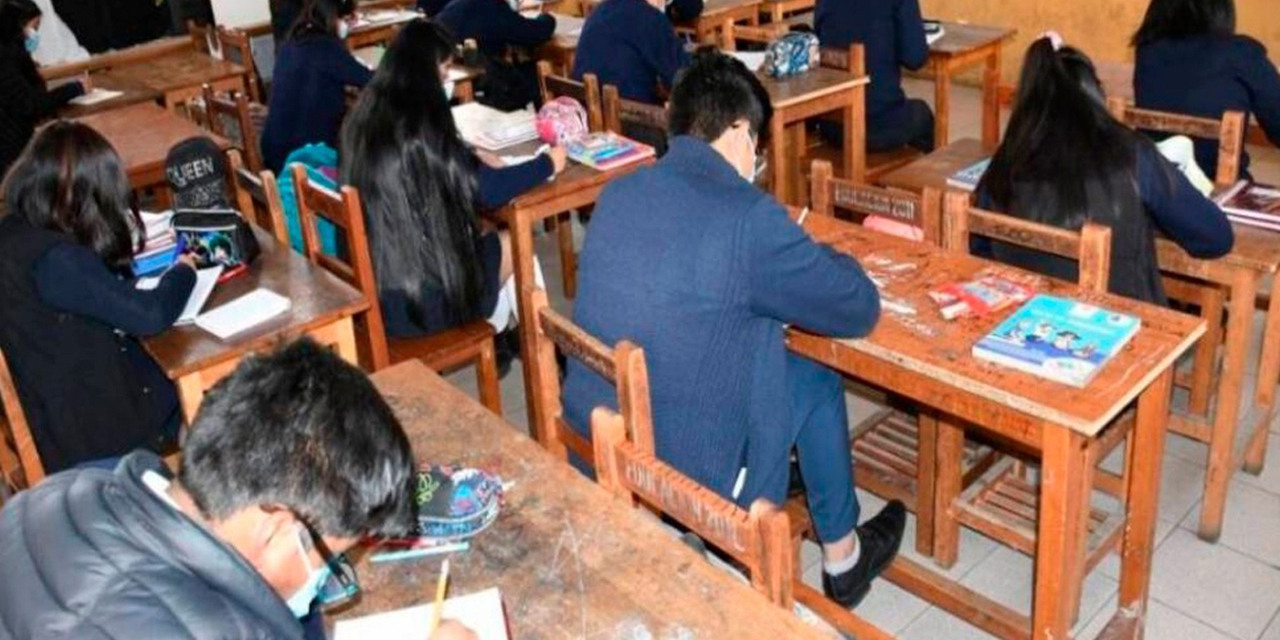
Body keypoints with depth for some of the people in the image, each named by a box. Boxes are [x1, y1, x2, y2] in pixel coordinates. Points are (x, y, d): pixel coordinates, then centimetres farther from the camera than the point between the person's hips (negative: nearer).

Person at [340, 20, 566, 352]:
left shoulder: (362, 118, 1)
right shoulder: (420, 125, -22)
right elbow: (489, 189, -13)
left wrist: (473, 161, 19)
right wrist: (548, 163, 2)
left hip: (373, 289, 7)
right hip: (422, 297, -7)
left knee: (479, 235, 27)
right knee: (515, 242, 17)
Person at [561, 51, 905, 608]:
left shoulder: (618, 194, -1)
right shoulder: (749, 216, -21)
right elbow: (860, 310, -9)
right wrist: (823, 258, 12)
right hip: (686, 474, -6)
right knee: (816, 382, 18)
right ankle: (843, 560, 37)